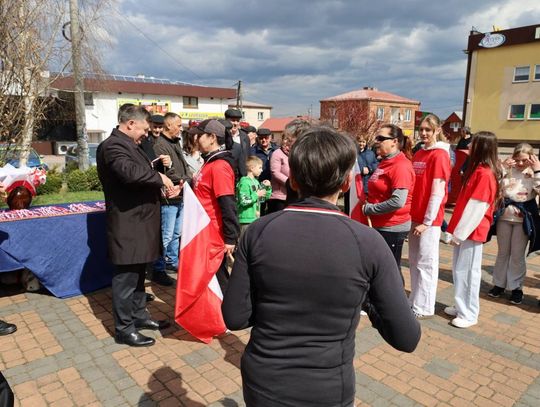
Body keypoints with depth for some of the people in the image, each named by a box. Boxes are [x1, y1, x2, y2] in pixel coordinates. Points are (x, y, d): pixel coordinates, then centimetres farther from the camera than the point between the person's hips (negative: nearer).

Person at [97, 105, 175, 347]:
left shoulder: (128, 144, 17)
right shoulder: (113, 145, -15)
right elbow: (129, 172, -34)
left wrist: (162, 187, 7)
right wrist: (159, 177, -20)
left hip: (139, 222, 10)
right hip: (127, 225, -10)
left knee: (138, 273, 20)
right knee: (126, 277, 1)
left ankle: (139, 316, 34)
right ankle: (124, 329, 14)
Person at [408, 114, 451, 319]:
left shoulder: (440, 155, -11)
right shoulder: (418, 154, 11)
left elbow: (437, 192, -15)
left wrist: (427, 221, -15)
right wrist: (411, 214, 11)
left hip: (429, 219, -7)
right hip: (414, 216, 7)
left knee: (425, 263, 2)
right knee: (414, 261, 14)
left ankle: (424, 308, 15)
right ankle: (414, 301, 28)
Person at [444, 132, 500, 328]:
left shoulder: (484, 173, -17)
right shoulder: (477, 170, 12)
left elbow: (476, 208, -20)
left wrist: (459, 233, -16)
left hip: (471, 230, -9)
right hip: (465, 229, 9)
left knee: (467, 272, 0)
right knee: (459, 270, 15)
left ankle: (469, 314, 12)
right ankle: (462, 307, 28)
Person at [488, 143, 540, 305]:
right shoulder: (508, 170, -1)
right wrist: (502, 167, -14)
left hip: (523, 218, -2)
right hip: (504, 215, 2)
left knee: (517, 255, 6)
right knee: (502, 252, 13)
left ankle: (516, 287, 19)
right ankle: (499, 284, 25)